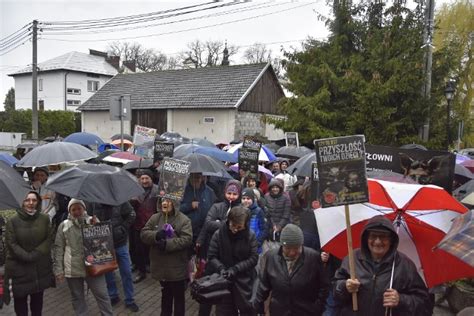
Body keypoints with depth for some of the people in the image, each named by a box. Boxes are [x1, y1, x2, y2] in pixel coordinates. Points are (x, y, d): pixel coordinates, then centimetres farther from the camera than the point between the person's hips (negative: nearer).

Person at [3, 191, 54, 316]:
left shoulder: (45, 219, 1)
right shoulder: (13, 221, -6)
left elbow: (48, 240, -1)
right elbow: (11, 244, -9)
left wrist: (34, 255, -13)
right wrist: (26, 257, -16)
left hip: (40, 268, 2)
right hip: (19, 268, -2)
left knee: (37, 300, 14)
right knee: (20, 301, 6)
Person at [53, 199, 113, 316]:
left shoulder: (93, 221, 3)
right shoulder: (64, 225, 2)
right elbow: (59, 248, 4)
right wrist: (59, 270, 0)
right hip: (72, 269, 1)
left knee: (102, 295, 4)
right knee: (77, 297, 14)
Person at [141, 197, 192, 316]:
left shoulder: (184, 220, -11)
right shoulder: (155, 218, 3)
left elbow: (187, 239, -20)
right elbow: (144, 234, -1)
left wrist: (168, 244, -27)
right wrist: (156, 235, -21)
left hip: (177, 267, -4)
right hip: (161, 265, 4)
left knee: (178, 296, 11)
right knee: (165, 294, 24)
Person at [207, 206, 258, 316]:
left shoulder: (250, 235, -8)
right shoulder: (218, 234, -7)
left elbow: (253, 258, -9)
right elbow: (211, 257, -4)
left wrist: (235, 269, -17)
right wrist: (221, 268, -21)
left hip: (244, 281, 0)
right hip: (224, 280, 1)